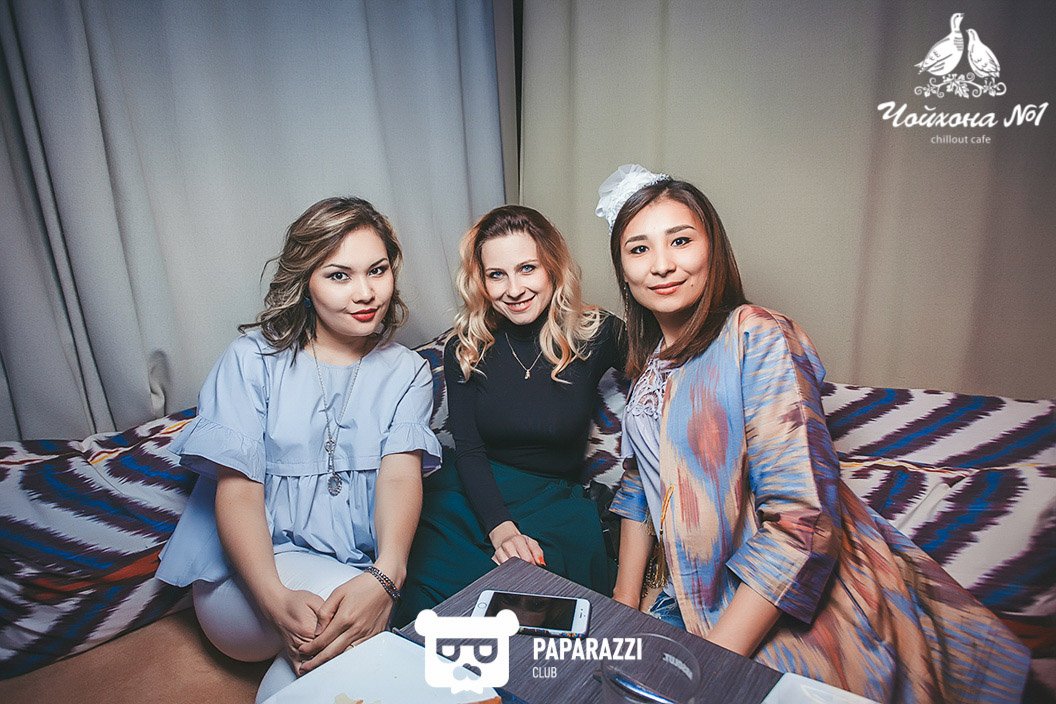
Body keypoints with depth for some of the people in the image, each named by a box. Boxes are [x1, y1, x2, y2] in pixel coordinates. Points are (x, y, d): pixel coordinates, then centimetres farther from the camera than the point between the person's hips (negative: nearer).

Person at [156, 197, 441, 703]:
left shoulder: (406, 372, 5)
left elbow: (401, 474, -11)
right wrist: (276, 599, -27)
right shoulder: (254, 358, -1)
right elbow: (238, 489, -10)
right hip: (248, 568, -1)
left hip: (356, 571, 2)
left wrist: (386, 575, -31)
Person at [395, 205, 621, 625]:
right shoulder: (464, 350, -1)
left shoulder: (596, 336, -5)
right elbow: (469, 452, -6)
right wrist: (501, 528, -19)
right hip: (469, 498, 1)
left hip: (554, 506, 0)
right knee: (426, 611, -20)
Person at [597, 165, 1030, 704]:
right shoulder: (649, 363, 6)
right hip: (697, 607, 6)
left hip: (798, 616, -6)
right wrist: (625, 600, 7)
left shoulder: (758, 339, -17)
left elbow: (801, 522, -23)